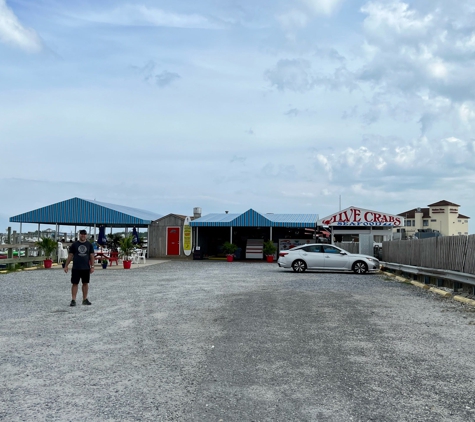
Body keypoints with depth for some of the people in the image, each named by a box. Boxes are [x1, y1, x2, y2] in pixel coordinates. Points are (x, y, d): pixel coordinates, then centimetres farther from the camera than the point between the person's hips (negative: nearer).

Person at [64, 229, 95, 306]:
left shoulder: (89, 245, 6)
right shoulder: (74, 244, 2)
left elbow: (92, 256, 6)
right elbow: (70, 256, 3)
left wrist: (92, 266, 0)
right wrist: (66, 266, 0)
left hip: (86, 268, 2)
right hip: (76, 268, -2)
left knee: (85, 283, 8)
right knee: (75, 283, -2)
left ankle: (85, 299, 18)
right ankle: (73, 300, 1)